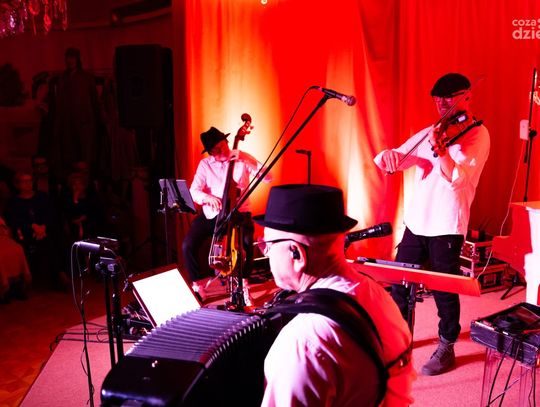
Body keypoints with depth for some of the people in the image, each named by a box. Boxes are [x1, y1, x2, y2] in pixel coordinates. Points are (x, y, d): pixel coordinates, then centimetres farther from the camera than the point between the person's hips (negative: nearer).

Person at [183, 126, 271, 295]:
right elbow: (194, 191, -4)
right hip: (211, 214, 2)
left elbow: (268, 177, -8)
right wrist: (207, 197, -26)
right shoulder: (205, 164, 4)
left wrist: (246, 160, -18)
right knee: (188, 246, -18)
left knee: (246, 243, -32)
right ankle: (197, 283, 5)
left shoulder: (242, 159, 0)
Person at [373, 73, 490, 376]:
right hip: (416, 221, 6)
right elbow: (399, 159, 7)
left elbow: (458, 178, -20)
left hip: (446, 226, -6)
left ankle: (447, 349, 25)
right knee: (399, 282, 14)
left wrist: (439, 149, -37)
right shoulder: (430, 132, 12)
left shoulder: (477, 134, -6)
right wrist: (389, 156, -17)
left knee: (445, 291, 5)